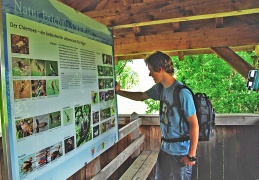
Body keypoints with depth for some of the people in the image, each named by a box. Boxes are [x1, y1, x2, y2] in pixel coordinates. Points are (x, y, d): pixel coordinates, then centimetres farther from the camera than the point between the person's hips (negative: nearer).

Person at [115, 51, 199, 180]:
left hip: (181, 152, -7)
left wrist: (191, 154, -16)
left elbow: (194, 124, -19)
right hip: (165, 148, 7)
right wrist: (118, 91, 18)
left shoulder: (182, 93, -23)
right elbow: (141, 96, 18)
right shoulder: (160, 88, -1)